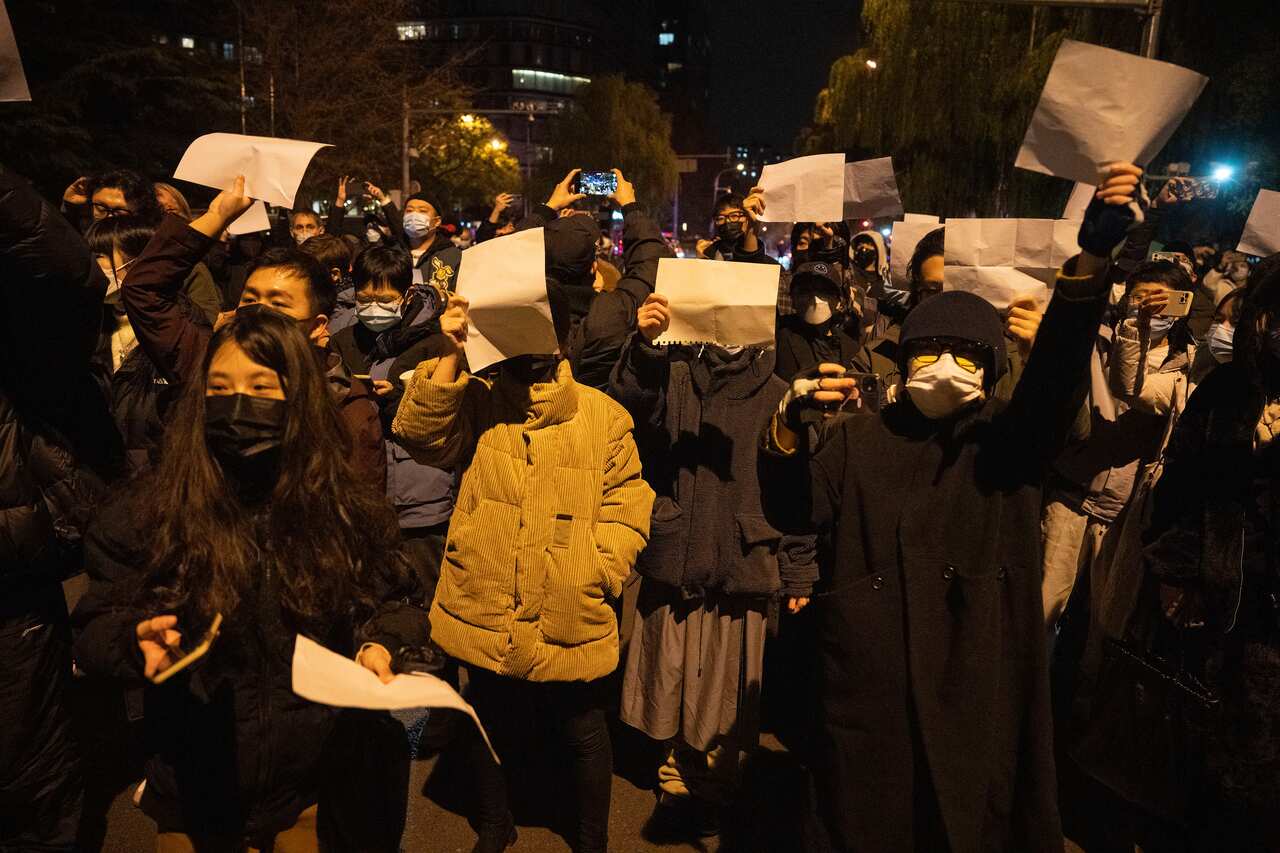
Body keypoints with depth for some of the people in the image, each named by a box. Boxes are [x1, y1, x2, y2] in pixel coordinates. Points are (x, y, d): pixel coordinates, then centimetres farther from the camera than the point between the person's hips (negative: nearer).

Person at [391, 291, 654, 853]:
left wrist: (600, 570, -14)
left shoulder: (604, 415, -2)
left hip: (572, 620, -1)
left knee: (584, 737, 16)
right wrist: (452, 355, -22)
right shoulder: (476, 402, 2)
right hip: (486, 617, 2)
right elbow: (420, 434, -15)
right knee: (491, 728, 23)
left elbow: (627, 504, -2)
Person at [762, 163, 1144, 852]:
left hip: (976, 689, 0)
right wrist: (790, 426, -25)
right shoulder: (858, 440, 6)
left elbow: (1057, 373, -16)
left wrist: (1091, 259, -34)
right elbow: (795, 509, -5)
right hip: (867, 689, 1)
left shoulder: (1010, 439, 3)